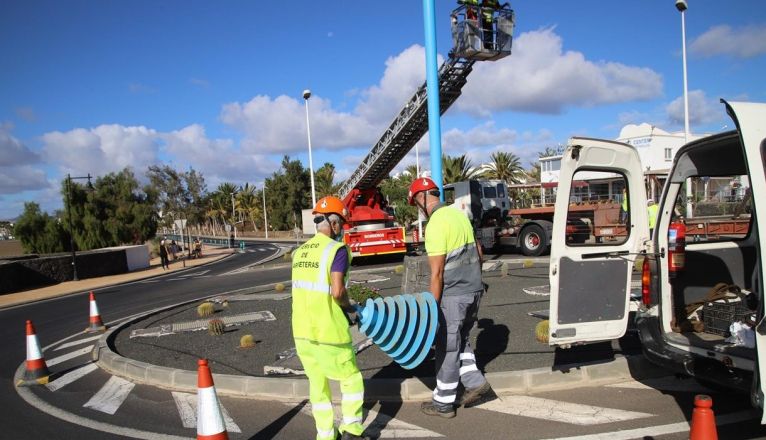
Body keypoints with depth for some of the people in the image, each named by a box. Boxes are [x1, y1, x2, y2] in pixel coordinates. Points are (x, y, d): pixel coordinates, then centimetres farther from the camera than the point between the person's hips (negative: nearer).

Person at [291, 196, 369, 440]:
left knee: (317, 384, 16)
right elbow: (337, 291, -21)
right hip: (327, 330, -6)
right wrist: (350, 308, -2)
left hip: (301, 330, 6)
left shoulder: (300, 252, 9)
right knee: (351, 378, 12)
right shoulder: (337, 249, -12)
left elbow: (307, 291, 8)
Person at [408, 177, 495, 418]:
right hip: (474, 289, 8)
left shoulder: (435, 225, -18)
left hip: (453, 295, -8)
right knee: (460, 339, 23)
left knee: (447, 347, 4)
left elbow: (437, 272, -20)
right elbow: (477, 251, 17)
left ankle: (443, 403, 16)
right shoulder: (458, 213, 8)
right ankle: (476, 383, 19)